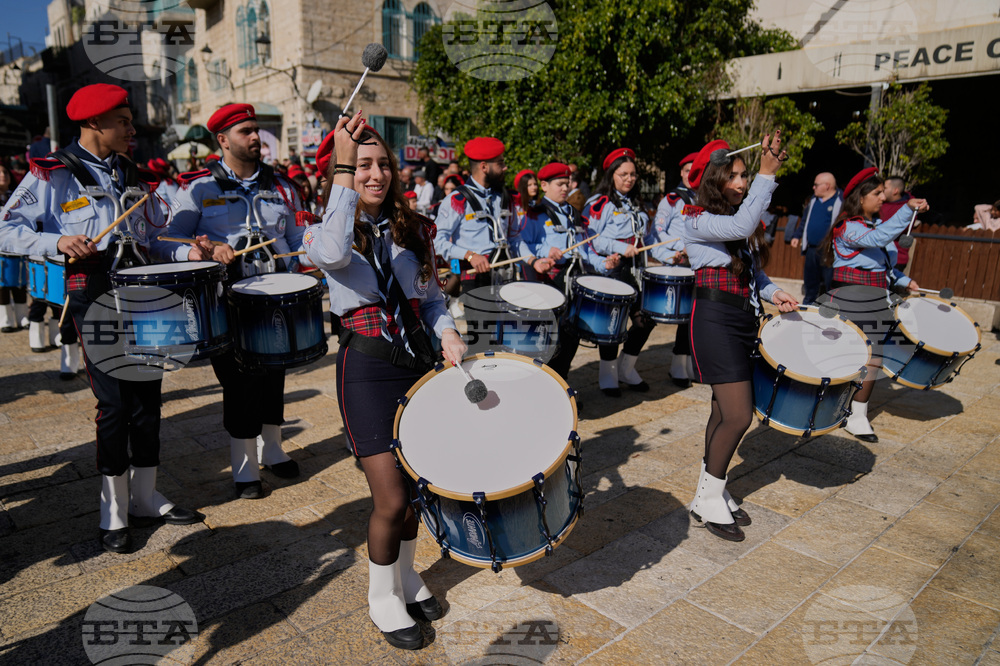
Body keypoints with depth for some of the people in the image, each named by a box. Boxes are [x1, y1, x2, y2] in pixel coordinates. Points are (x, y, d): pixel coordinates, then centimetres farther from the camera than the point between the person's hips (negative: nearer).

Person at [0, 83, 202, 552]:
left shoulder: (130, 174, 16)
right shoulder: (53, 173, -1)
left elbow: (155, 232, 21)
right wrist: (56, 241, -21)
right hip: (93, 292, -5)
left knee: (147, 393, 7)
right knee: (115, 400, -5)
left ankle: (145, 498, 20)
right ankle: (114, 513, 9)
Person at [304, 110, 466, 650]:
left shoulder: (411, 228, 10)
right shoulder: (325, 227, -5)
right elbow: (332, 254, -31)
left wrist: (448, 334, -5)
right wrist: (343, 168, -30)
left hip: (418, 361, 5)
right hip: (367, 368, -5)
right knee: (391, 498, -5)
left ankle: (405, 576, 39)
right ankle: (382, 597, 23)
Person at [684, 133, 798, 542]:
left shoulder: (743, 219, 16)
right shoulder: (697, 221, -9)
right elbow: (742, 226, -28)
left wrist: (773, 294, 4)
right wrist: (767, 175, -26)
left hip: (745, 320, 8)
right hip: (716, 320, -8)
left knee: (726, 412, 11)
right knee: (738, 415, -11)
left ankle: (711, 493, 23)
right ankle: (708, 500, 6)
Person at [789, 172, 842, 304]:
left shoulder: (841, 200, -9)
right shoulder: (814, 199, 15)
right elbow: (804, 219, 25)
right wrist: (797, 235, 18)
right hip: (811, 249, 7)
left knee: (830, 283, -3)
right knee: (810, 282, 18)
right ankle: (808, 306, 31)